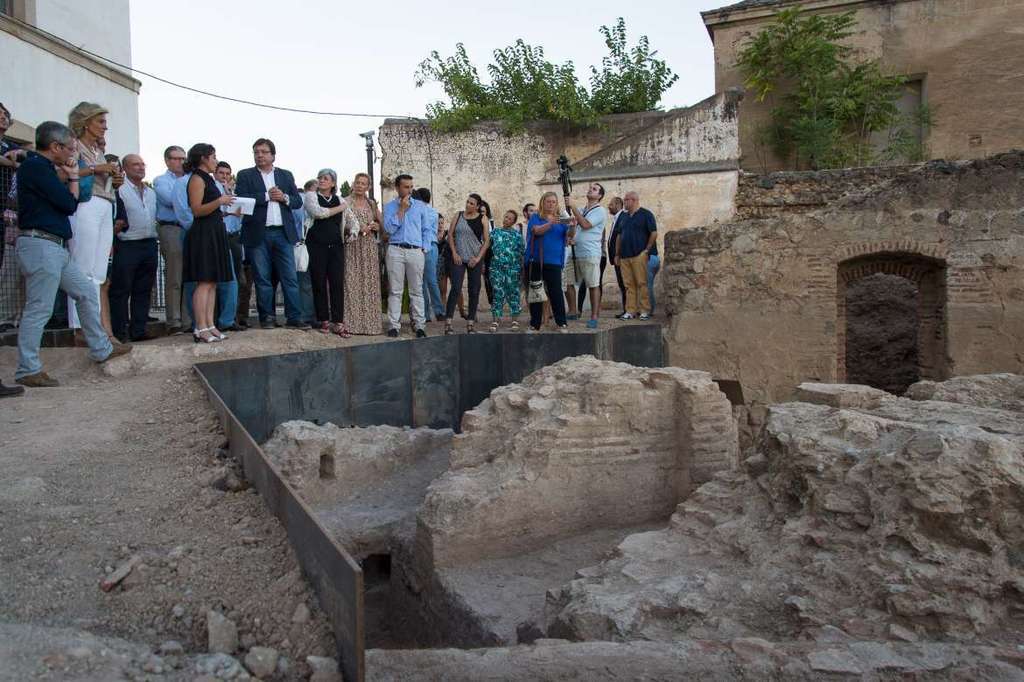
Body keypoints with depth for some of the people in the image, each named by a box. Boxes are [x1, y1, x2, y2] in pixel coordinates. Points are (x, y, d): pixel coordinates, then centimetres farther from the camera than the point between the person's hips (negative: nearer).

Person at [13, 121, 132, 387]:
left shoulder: (44, 167, 18)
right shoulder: (35, 166, -12)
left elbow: (66, 202, 18)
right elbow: (69, 204, -14)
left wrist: (67, 177, 10)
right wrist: (73, 176, 1)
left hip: (56, 248, 10)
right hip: (40, 245, -10)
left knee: (87, 291, 14)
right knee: (39, 309, -6)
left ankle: (101, 349, 22)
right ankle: (27, 371, 2)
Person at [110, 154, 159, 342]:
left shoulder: (151, 192, 17)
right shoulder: (119, 190, -4)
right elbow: (114, 218, -12)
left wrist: (155, 240, 13)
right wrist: (115, 227, -27)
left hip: (149, 245, 7)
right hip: (127, 246, -6)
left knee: (143, 291, 8)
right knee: (121, 291, -2)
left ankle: (138, 330, 15)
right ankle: (119, 332, 2)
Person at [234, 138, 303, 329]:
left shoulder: (286, 175, 16)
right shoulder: (245, 175, 8)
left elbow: (298, 201, 12)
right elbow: (241, 199, -7)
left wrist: (284, 197, -7)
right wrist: (266, 196, -10)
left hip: (283, 233, 2)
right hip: (258, 234, -1)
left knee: (290, 277, -1)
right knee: (262, 279, 3)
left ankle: (294, 317, 1)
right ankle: (267, 317, 10)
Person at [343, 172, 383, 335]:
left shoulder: (372, 203, 15)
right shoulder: (346, 202, 3)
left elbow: (382, 223, 19)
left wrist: (377, 226, -3)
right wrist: (358, 227, -14)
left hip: (369, 247, 4)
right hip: (352, 247, -4)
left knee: (370, 284, 2)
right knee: (352, 283, -7)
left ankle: (369, 322, 7)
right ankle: (351, 322, -5)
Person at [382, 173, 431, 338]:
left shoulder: (421, 206, 11)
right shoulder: (389, 206, 8)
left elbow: (427, 230, 12)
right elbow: (389, 229, -5)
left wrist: (424, 249, 2)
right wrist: (401, 209, -6)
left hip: (416, 251, 1)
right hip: (395, 251, -1)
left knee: (416, 290, 3)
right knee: (395, 291, 0)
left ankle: (420, 325, 5)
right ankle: (394, 325, 4)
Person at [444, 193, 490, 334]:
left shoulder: (483, 219, 4)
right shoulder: (458, 216, 7)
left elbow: (486, 240, 1)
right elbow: (450, 235, 6)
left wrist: (478, 258, -8)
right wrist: (454, 253, -5)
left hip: (475, 259, 1)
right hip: (459, 258, -1)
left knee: (474, 291, 2)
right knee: (455, 289, -10)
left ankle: (470, 323, 10)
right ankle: (448, 323, -10)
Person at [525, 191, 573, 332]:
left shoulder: (560, 220, 13)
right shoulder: (535, 217, 7)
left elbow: (569, 235, 1)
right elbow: (537, 230, -13)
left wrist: (573, 226, -20)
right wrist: (551, 223, -29)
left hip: (553, 262, 1)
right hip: (535, 261, -1)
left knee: (556, 292, -8)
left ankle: (562, 323, -3)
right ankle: (535, 324, 10)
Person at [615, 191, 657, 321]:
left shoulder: (646, 214, 0)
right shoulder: (625, 217, 19)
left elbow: (654, 233, -6)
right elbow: (619, 236, 21)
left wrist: (647, 249, -9)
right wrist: (617, 254, 15)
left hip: (639, 255, -6)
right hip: (624, 256, 6)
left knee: (642, 283, -6)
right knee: (629, 284, 5)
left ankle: (644, 310, -2)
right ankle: (630, 311, 7)